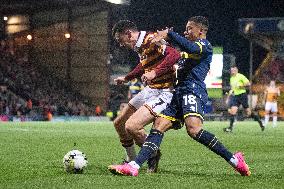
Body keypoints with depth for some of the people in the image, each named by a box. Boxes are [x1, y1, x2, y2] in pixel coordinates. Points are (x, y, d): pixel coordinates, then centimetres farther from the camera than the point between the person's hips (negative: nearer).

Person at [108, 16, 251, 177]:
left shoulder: (205, 45, 2)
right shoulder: (192, 50, 31)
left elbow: (190, 47, -21)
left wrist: (168, 34, -12)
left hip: (193, 91, -9)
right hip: (179, 93, 9)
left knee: (194, 130, -29)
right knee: (159, 126, -6)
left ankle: (234, 160, -23)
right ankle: (134, 166, -18)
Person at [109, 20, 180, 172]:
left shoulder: (151, 41, -20)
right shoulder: (140, 46, 11)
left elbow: (175, 54, -35)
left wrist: (154, 73, -40)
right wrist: (126, 78, 43)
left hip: (163, 92, -11)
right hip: (149, 90, 11)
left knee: (131, 126, -22)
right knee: (119, 123, 14)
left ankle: (153, 155, 3)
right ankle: (131, 161, 31)